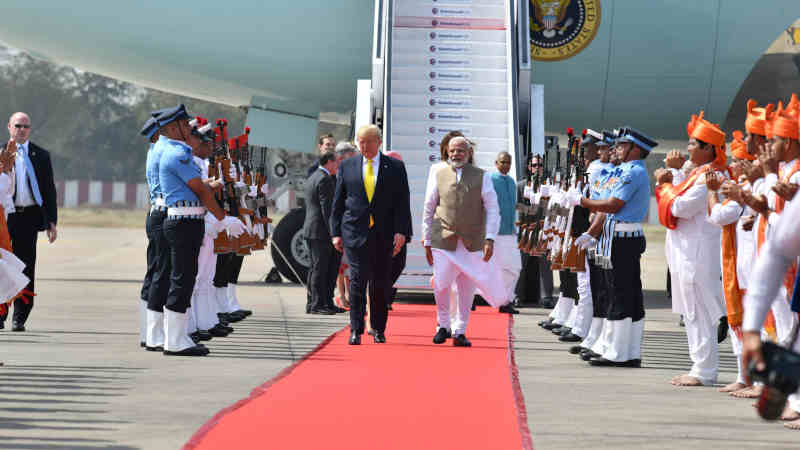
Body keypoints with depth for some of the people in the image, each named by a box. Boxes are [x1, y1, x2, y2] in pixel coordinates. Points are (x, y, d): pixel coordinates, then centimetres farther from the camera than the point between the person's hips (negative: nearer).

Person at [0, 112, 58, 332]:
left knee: (26, 268, 0)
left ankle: (20, 318, 7)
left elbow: (49, 190, 10)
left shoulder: (41, 155, 10)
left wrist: (51, 221, 5)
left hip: (29, 216, 1)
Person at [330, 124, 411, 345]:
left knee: (381, 283, 5)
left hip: (384, 234, 0)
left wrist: (400, 231, -8)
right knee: (357, 280, -9)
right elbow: (338, 202, 10)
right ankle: (356, 330, -8)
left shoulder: (395, 167, 6)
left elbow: (402, 202, 2)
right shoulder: (347, 166, 9)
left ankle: (378, 329, 19)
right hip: (355, 232, 0)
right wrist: (336, 232, 3)